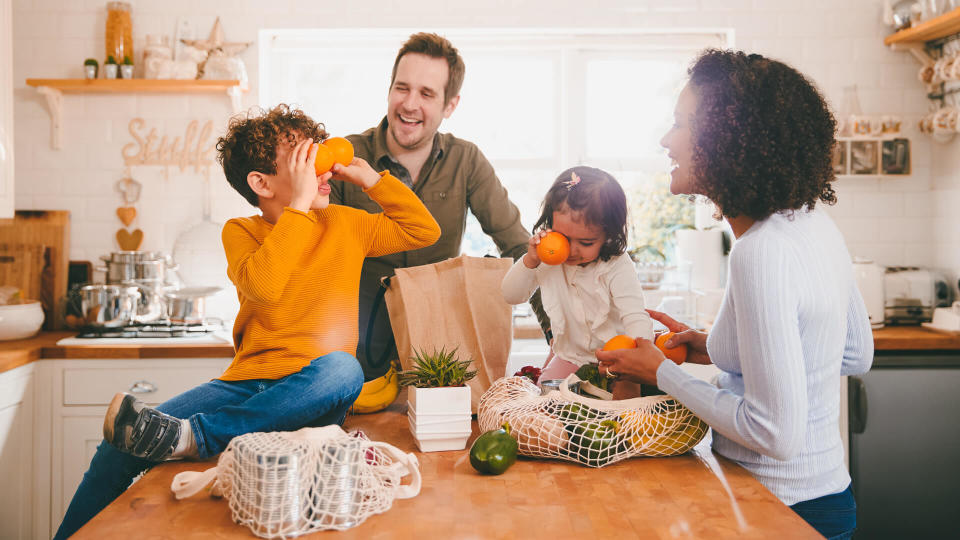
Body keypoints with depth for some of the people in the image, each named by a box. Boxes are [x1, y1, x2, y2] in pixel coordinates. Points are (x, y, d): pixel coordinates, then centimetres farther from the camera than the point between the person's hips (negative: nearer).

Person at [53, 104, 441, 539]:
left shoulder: (345, 224, 12)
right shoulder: (241, 231, 6)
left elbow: (425, 231, 10)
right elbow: (262, 286, -16)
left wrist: (368, 176, 5)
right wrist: (300, 203, -16)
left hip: (310, 392, 0)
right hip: (246, 383, 1)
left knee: (341, 367, -38)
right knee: (121, 448, -19)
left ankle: (192, 437, -40)